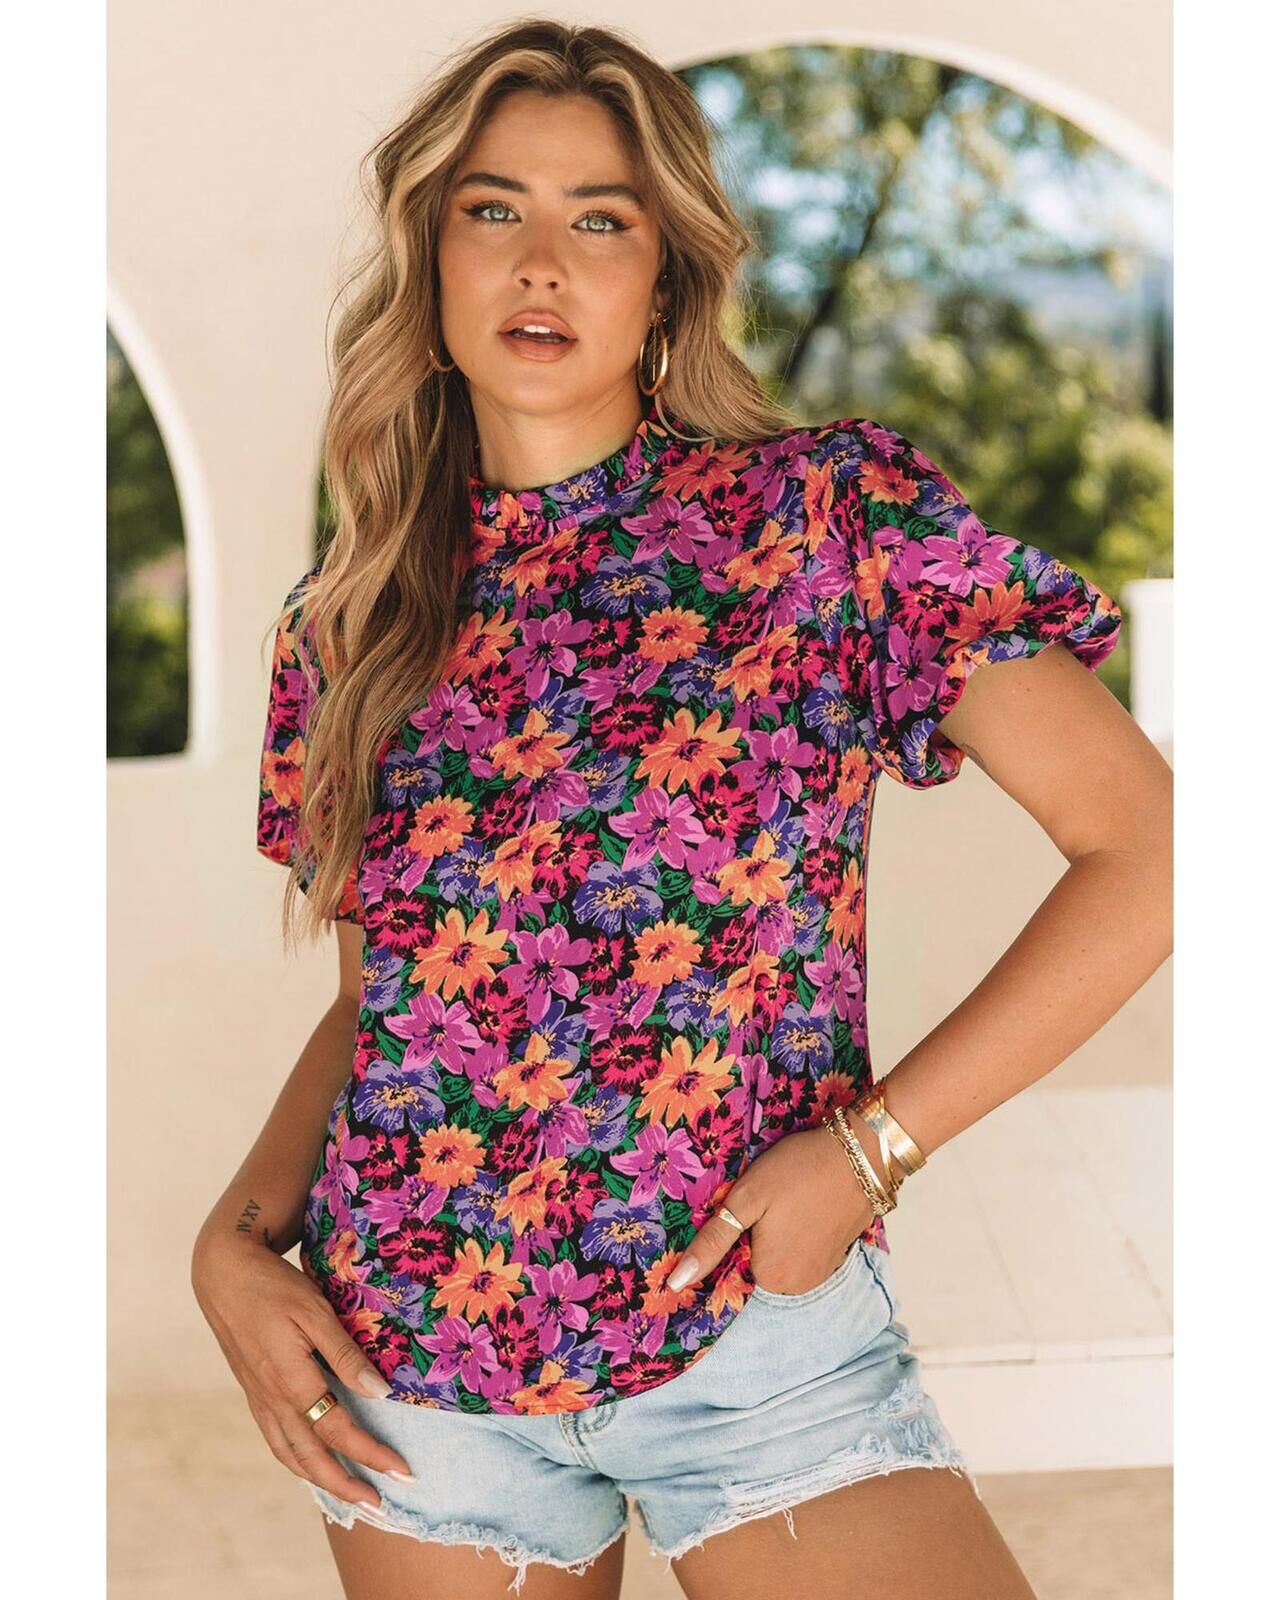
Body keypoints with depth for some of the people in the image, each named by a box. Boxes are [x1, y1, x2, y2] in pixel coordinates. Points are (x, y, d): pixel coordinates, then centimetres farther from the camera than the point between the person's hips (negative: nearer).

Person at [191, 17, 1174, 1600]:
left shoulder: (830, 511, -6)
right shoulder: (351, 621, 6)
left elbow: (1144, 846, -9)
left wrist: (870, 1143, -13)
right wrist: (235, 1238, -1)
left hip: (753, 1319, -3)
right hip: (405, 1347, 3)